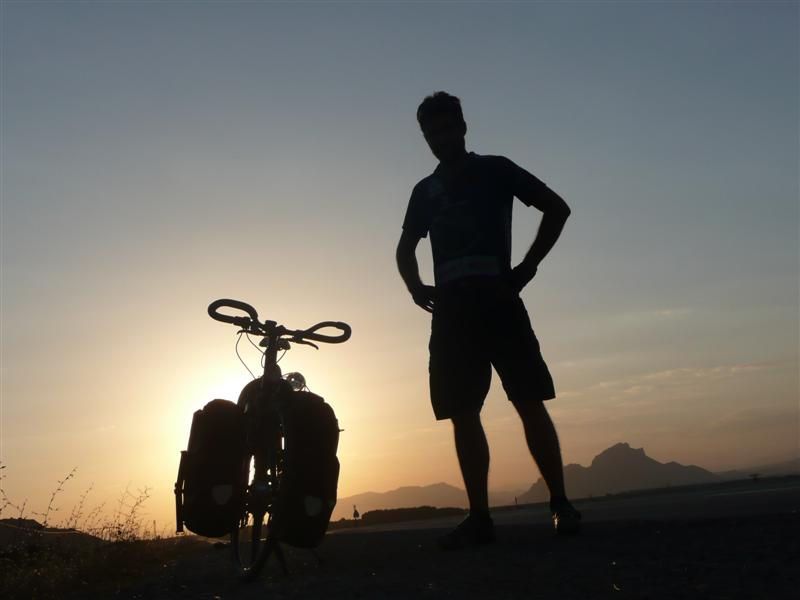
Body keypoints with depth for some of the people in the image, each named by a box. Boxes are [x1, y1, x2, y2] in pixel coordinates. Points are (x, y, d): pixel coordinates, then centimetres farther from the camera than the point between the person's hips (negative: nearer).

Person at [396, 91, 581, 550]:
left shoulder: (495, 170, 9)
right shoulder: (425, 191, 19)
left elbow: (557, 208, 6)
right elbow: (406, 248, 29)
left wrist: (527, 267, -3)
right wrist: (416, 288, 9)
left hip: (497, 300, -3)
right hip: (451, 309, 4)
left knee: (529, 402, -9)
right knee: (463, 413, -2)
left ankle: (561, 504, -2)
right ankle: (480, 517, 1)